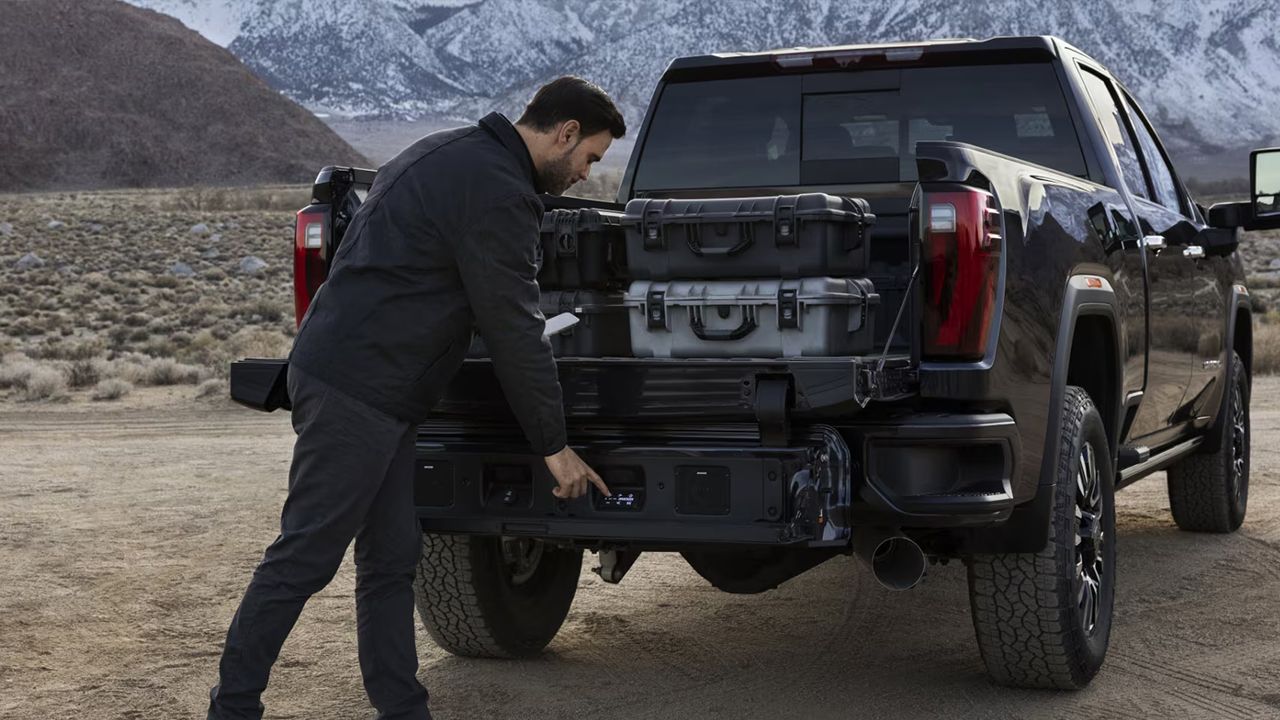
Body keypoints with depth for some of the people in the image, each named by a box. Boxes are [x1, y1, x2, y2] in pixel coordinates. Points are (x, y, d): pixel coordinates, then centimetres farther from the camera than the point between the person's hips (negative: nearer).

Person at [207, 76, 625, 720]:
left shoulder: (448, 154, 17)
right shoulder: (497, 192, -15)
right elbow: (514, 329, -13)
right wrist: (554, 446, -4)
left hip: (365, 385, 11)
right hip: (358, 393, -11)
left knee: (391, 560, 11)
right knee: (304, 558, -4)